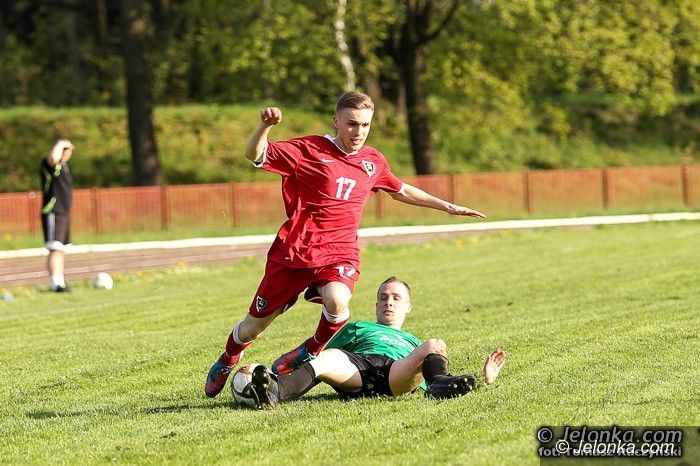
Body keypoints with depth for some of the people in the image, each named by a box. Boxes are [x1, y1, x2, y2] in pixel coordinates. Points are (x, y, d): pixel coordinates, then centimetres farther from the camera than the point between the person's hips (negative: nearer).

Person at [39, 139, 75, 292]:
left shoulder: (64, 166, 17)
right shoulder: (48, 164, -12)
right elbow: (53, 158, -37)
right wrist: (61, 144, -22)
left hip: (64, 213, 10)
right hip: (52, 213, -10)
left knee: (61, 250, 13)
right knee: (55, 250, -16)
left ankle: (60, 281, 19)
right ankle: (56, 283, -21)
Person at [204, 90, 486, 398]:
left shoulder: (373, 161, 9)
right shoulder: (309, 150, -7)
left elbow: (401, 190, 28)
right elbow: (255, 156, -13)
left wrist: (447, 207, 31)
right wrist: (265, 126, -32)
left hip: (340, 253, 2)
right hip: (294, 251, -2)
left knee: (337, 302, -32)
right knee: (255, 324, 8)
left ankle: (309, 352, -2)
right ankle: (225, 364, 41)